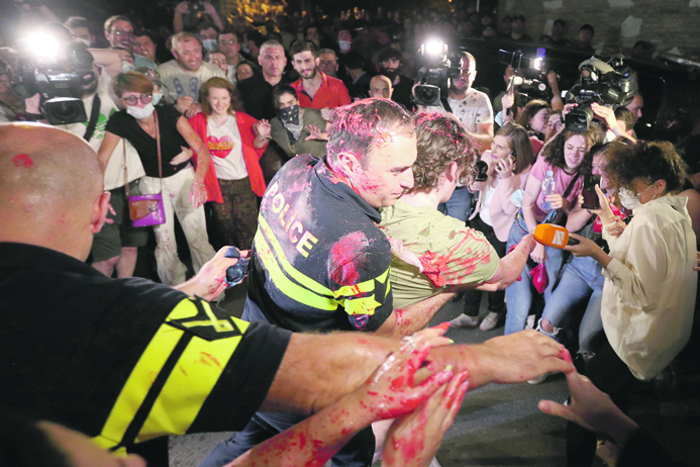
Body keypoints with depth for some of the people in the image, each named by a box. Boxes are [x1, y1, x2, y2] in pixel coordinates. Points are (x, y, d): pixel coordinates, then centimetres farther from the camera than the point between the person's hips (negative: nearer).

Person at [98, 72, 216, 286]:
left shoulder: (168, 114, -19)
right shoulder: (119, 122, -15)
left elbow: (202, 150, -24)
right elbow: (101, 160, -14)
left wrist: (198, 182, -40)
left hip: (183, 176, -1)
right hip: (151, 183, 2)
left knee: (198, 236, -7)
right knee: (164, 241, 2)